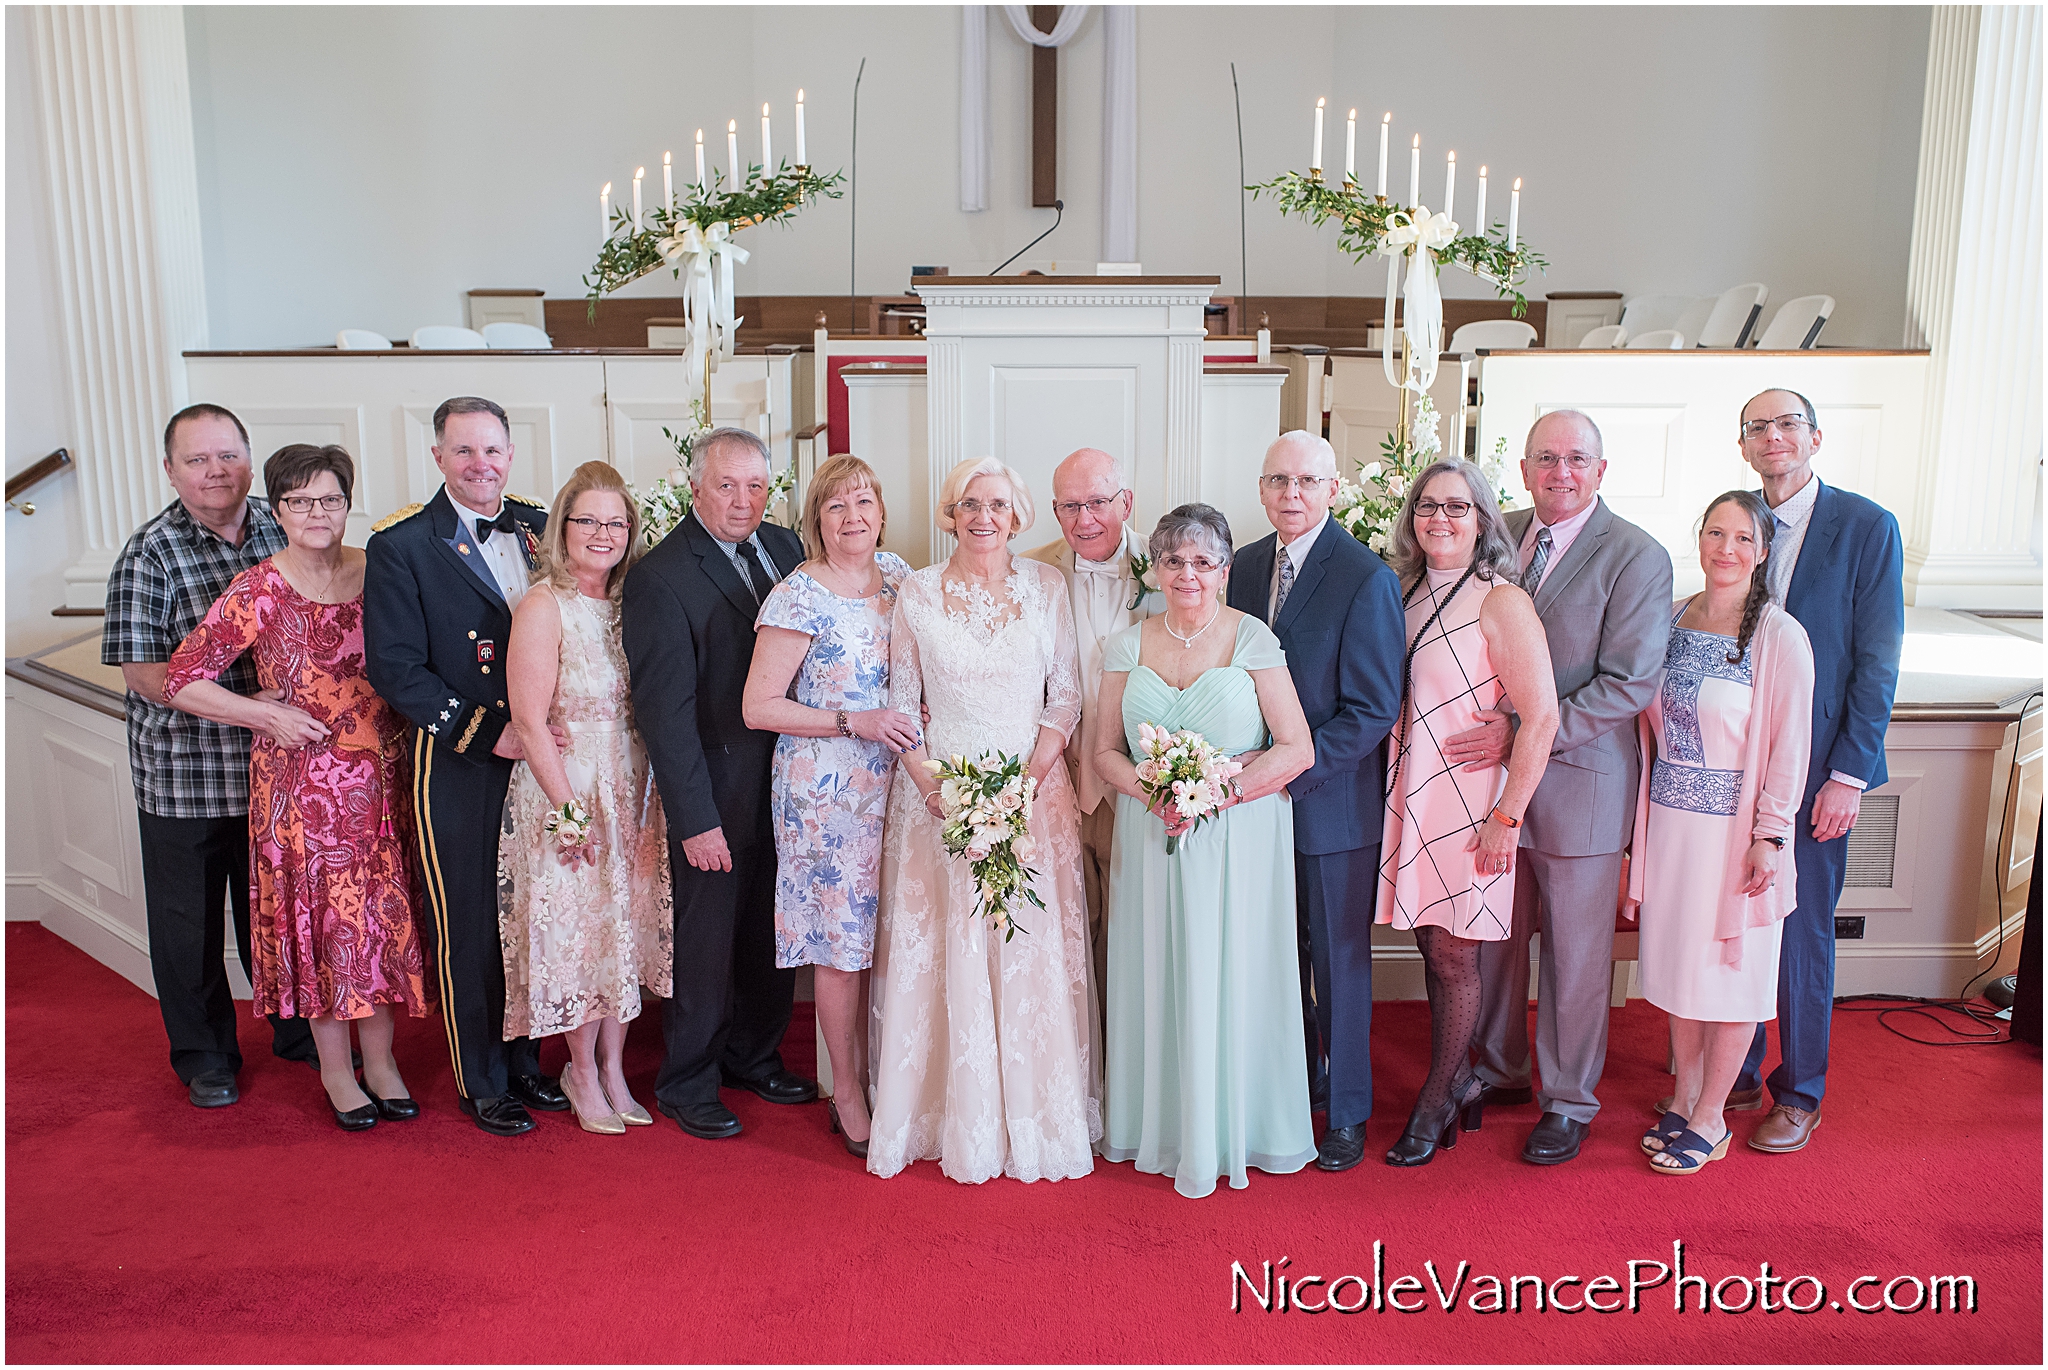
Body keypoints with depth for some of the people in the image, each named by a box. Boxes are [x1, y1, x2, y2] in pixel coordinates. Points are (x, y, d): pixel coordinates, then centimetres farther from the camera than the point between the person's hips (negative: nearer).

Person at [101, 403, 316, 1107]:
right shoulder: (151, 554, -11)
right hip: (184, 774, -3)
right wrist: (245, 706, -23)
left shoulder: (282, 531, 2)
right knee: (191, 922, 11)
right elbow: (141, 671, -15)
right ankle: (204, 1055, 29)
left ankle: (296, 1028, 37)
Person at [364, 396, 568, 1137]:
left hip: (541, 757, 4)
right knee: (470, 928, 7)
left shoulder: (540, 527, 7)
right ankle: (482, 1082, 24)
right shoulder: (400, 544, -7)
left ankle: (526, 1057, 32)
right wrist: (488, 731, -18)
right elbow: (395, 668, -11)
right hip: (458, 767, -4)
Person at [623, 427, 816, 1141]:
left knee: (773, 934, 18)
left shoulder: (785, 547, 5)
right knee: (707, 942, 8)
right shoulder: (659, 576, -14)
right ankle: (688, 1083, 29)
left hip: (788, 784, 6)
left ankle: (754, 1055, 39)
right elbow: (664, 709, -16)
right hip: (716, 793, -6)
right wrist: (696, 820, -18)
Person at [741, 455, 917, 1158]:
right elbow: (758, 706, -12)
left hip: (893, 783, 5)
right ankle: (847, 1092, 20)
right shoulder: (798, 597, -12)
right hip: (825, 790, -5)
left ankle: (875, 1071, 29)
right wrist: (853, 721, -18)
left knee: (881, 934, 12)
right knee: (843, 941, 3)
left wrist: (919, 716, 3)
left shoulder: (898, 574, 7)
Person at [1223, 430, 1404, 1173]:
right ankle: (1295, 1087, 36)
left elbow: (1373, 711, -16)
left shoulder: (1367, 577, -14)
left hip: (1333, 807, -5)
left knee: (1339, 964, 9)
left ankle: (1346, 1113, 26)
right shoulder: (1244, 566, 5)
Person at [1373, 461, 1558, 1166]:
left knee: (1454, 955, 5)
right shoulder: (1408, 593, 8)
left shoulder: (1501, 601, -12)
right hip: (1408, 794, 6)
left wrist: (1507, 818, -16)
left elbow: (1541, 717, -15)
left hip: (1467, 799, -6)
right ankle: (1460, 1079, 29)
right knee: (1430, 946, 12)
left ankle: (1436, 1102, 21)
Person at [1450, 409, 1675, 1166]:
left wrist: (1523, 734, -20)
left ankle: (1568, 1101, 27)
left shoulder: (1637, 557, -11)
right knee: (1493, 937, 16)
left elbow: (1628, 685, -16)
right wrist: (1484, 731, -2)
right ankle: (1500, 1070, 37)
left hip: (1579, 784, -4)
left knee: (1575, 954, 9)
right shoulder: (1499, 534, 5)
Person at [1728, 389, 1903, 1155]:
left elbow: (1878, 662, -6)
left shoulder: (1867, 528, -4)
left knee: (1802, 932, 5)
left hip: (1814, 770, -3)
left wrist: (1850, 775, -11)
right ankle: (1735, 1072, 26)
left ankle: (1799, 1096, 21)